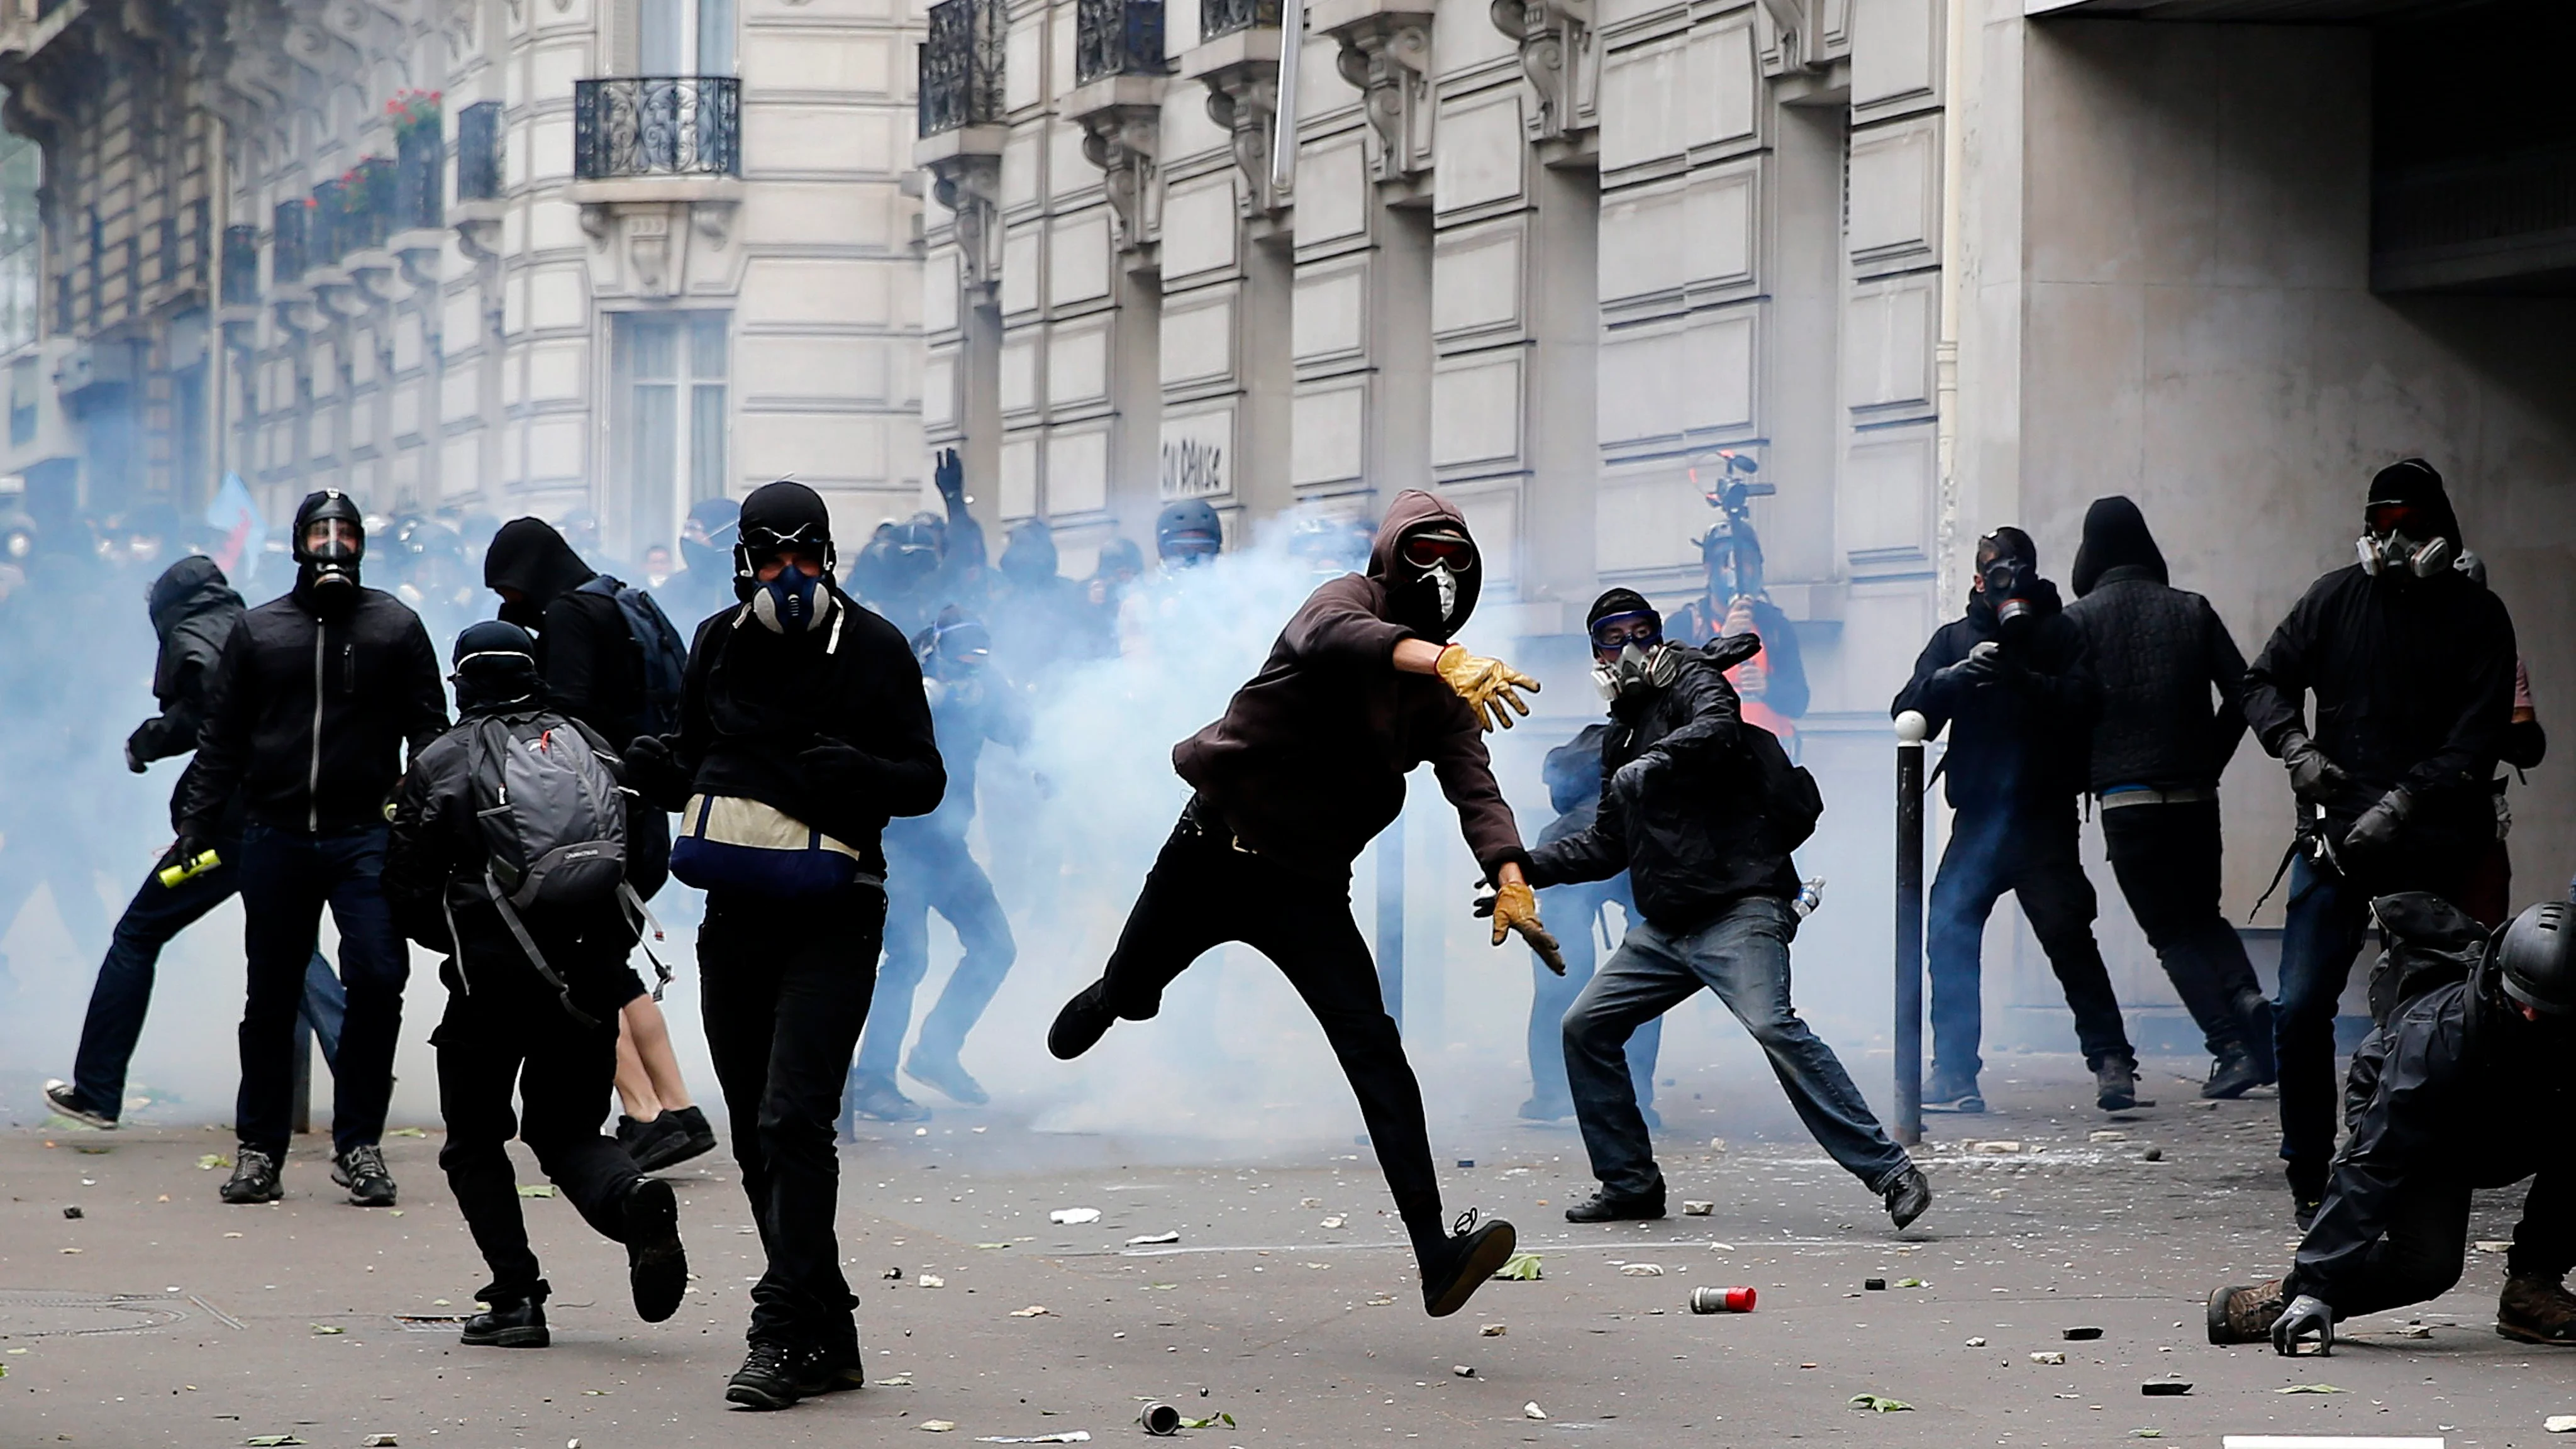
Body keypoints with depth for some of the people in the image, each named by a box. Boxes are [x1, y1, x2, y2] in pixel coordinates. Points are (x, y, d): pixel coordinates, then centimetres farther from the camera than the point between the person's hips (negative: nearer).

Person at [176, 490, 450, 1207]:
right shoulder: (257, 630, 11)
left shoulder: (395, 625, 8)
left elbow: (428, 729, 7)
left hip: (365, 838, -1)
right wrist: (195, 827, 6)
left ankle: (358, 1145, 0)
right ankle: (259, 1149, 15)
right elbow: (222, 739, 14)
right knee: (271, 998, 5)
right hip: (276, 838, 1)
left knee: (377, 980, -12)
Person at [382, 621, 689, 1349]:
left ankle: (514, 1296, -2)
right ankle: (634, 1197, -17)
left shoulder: (439, 765, 2)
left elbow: (406, 893, 2)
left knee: (475, 1144, 12)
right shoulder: (594, 749, 12)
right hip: (593, 979, 3)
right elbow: (652, 859, 11)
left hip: (493, 982, -3)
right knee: (568, 1130, 16)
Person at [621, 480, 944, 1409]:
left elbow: (925, 778, -2)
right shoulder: (718, 645, 9)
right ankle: (829, 1339, 18)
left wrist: (859, 774, -21)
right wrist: (660, 771, -2)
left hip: (831, 921, -6)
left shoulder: (872, 650, -3)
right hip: (735, 915, 6)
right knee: (757, 1139, 8)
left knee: (792, 1122, -17)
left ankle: (784, 1333, -16)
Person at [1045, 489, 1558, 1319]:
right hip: (1211, 855, -2)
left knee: (1371, 1043, -15)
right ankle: (1088, 1020, 58)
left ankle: (1435, 1255, -26)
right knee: (1127, 996, 16)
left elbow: (1475, 789, -11)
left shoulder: (1443, 699, 3)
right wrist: (1445, 660, -57)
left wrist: (1509, 878, -32)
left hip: (1307, 890, 3)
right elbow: (1337, 637, -38)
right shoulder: (1349, 601, -12)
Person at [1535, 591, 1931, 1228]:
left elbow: (1718, 728, -23)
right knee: (1585, 1026, 6)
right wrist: (1526, 866, 23)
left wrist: (1656, 761, -38)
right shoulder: (1621, 737, 24)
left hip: (1738, 912, -9)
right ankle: (1629, 1183, 15)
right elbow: (1607, 845, 32)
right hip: (1664, 928, 9)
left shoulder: (1690, 681, 2)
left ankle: (1889, 1171, -28)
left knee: (1772, 1025, -26)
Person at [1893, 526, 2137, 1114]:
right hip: (1977, 818, 4)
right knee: (1949, 938, -3)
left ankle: (2111, 1060, -10)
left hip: (2042, 818, -3)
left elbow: (2084, 706, -10)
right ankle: (1954, 1071, 5)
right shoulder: (1954, 639, 16)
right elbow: (1908, 713, 3)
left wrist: (2022, 680, -23)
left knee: (2067, 935, -13)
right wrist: (1958, 675, -14)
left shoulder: (2063, 634, 6)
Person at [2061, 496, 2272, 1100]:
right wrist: (2209, 761, 12)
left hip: (2126, 799, -3)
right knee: (2203, 915, 20)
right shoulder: (2192, 610, 7)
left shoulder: (2080, 618, -1)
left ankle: (2231, 1046, -8)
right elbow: (2241, 692, 3)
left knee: (2171, 931, 4)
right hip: (2196, 795, 3)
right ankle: (2246, 998, -7)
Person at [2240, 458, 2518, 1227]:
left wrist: (2403, 803, -16)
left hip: (2427, 849, -2)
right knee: (2301, 1009, -6)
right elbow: (2266, 681, 15)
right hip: (2333, 836, 2)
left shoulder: (2476, 617, 3)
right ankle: (2309, 1175, 3)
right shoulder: (2336, 598, 9)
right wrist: (2298, 751, -4)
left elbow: (2479, 737, -5)